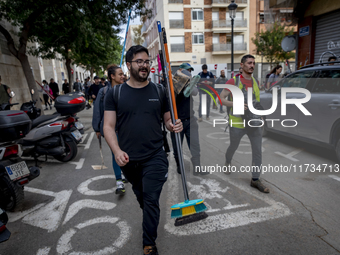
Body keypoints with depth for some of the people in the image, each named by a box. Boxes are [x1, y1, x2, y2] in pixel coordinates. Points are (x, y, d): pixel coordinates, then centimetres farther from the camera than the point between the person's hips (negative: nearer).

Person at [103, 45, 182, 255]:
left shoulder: (159, 91, 1)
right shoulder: (115, 93, -2)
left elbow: (168, 120, 8)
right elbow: (109, 126, -5)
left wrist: (174, 127, -16)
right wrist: (117, 150, -21)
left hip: (155, 157, -1)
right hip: (128, 159, 2)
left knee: (151, 200, 0)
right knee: (141, 196, 23)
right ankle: (149, 219, 54)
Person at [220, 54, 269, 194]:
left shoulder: (256, 81, 8)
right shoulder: (233, 81, -9)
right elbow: (221, 99, -11)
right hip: (237, 123, -4)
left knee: (258, 150, 1)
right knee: (233, 146, 17)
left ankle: (255, 180, 14)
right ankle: (228, 162, 50)